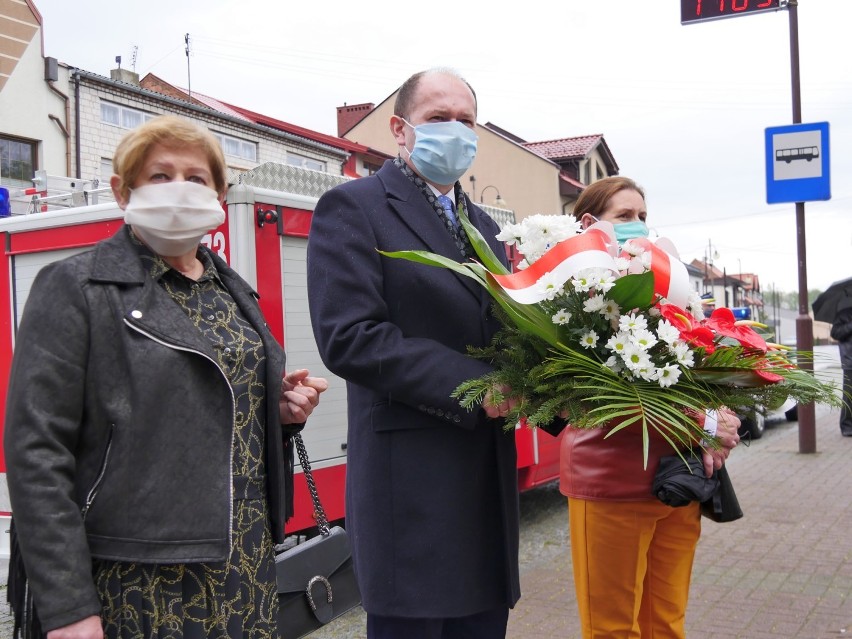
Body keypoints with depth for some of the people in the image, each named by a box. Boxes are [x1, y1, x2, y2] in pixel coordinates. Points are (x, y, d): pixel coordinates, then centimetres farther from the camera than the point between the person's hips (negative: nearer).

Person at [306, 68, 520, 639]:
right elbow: (349, 336, -16)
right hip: (411, 481, -7)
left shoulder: (483, 226, 19)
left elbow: (498, 331, 18)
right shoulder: (354, 207, -4)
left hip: (491, 479, 7)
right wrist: (472, 385, -19)